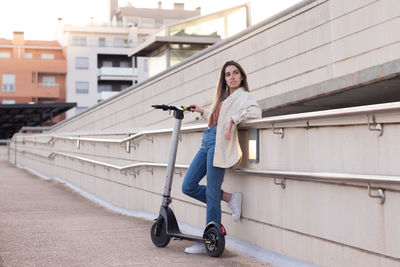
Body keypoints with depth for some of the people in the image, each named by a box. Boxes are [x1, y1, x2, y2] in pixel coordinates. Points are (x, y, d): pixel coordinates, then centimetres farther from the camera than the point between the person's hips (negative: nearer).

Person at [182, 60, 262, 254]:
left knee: (212, 195, -8)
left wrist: (233, 119, -21)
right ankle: (230, 198, 10)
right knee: (188, 186, 3)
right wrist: (202, 111, 41)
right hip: (207, 142, 9)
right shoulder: (224, 97, 26)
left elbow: (256, 111, -19)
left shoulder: (242, 96, 1)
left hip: (219, 143, -9)